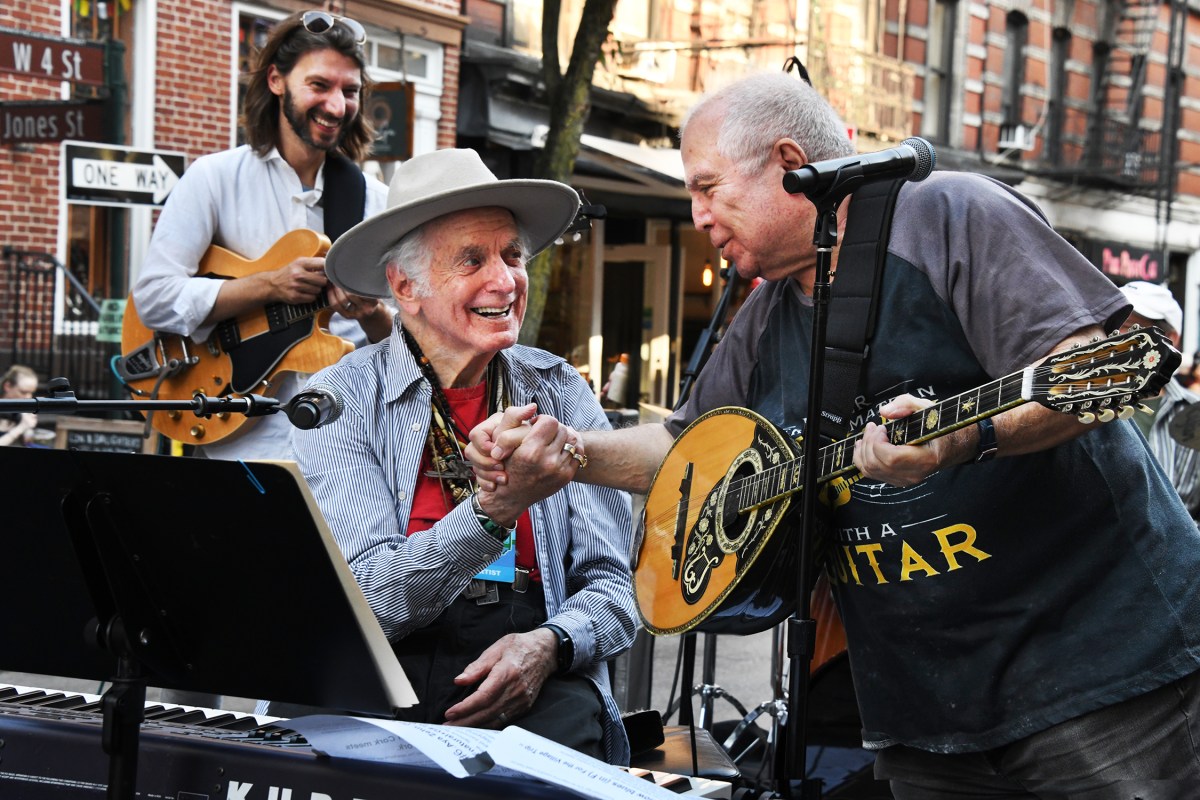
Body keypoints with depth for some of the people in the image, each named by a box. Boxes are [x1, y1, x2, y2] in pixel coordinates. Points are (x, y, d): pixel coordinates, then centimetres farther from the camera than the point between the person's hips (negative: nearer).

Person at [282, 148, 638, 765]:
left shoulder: (561, 394, 9)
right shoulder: (342, 400, -1)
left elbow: (613, 586, 8)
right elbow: (365, 603, -12)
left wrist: (549, 644, -14)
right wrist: (492, 511, -27)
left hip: (533, 686, 2)